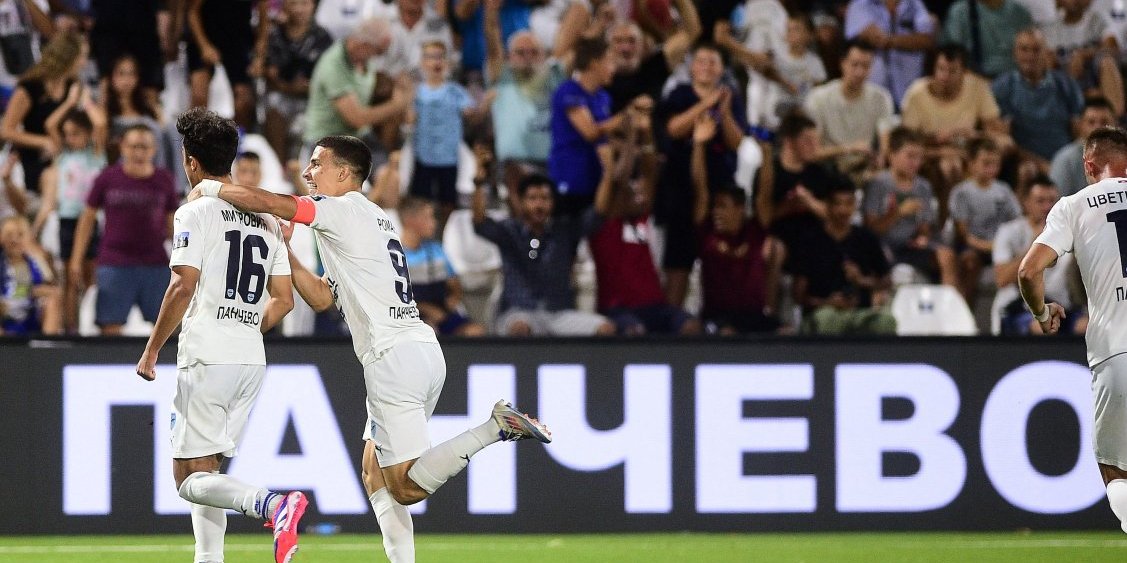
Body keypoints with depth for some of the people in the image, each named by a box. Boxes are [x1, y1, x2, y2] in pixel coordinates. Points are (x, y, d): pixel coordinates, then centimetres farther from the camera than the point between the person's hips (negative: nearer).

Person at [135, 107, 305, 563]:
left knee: (191, 479, -8)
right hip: (253, 360, 7)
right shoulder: (267, 219, 15)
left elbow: (184, 287, -15)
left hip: (207, 356, -7)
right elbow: (283, 300, 14)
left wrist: (151, 351, -7)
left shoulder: (195, 213, -6)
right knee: (206, 470, 17)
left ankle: (271, 505, -32)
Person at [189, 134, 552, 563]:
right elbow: (323, 298, 27)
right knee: (375, 473, 14)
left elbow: (262, 201, -11)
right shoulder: (374, 221, 25)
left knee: (406, 488, -12)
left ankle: (497, 426, -19)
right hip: (425, 351, 10)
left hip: (394, 354, -10)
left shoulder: (343, 209, -4)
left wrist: (211, 188, 7)